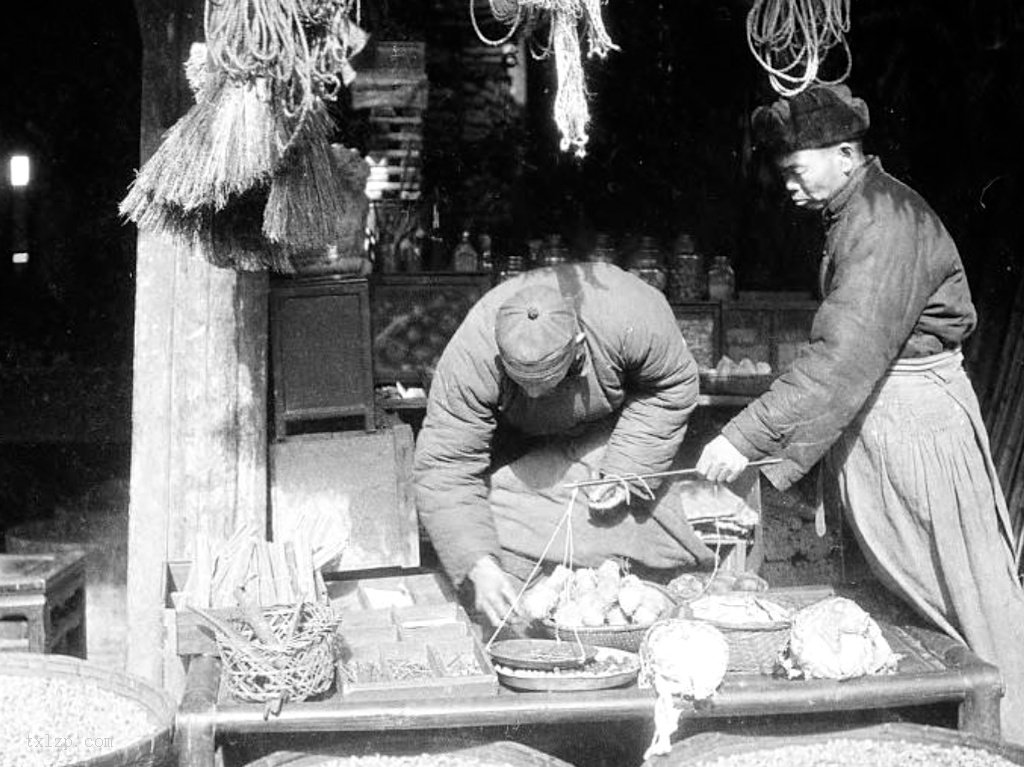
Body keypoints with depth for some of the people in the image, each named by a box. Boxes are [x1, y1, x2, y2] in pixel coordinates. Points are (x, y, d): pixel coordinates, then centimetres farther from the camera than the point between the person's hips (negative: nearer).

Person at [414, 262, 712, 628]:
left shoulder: (633, 318, -39)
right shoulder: (472, 355, -39)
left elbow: (672, 385, -17)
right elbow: (444, 467, -34)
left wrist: (626, 471, -25)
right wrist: (478, 565, -43)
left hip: (607, 429, 0)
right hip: (516, 442, 0)